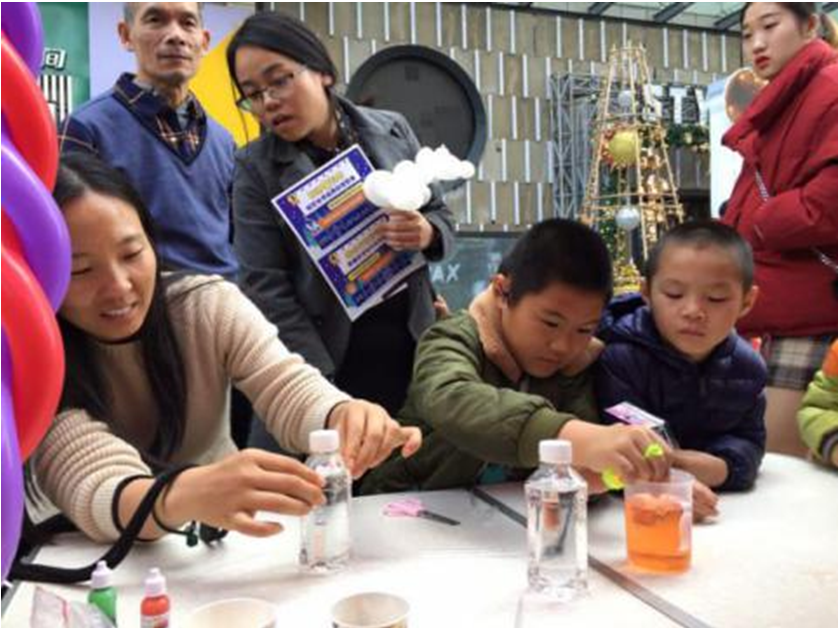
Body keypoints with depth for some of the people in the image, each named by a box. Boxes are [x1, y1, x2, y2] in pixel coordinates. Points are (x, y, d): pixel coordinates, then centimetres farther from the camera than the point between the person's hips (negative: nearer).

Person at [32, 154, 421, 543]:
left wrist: (344, 418, -42)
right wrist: (187, 495, -49)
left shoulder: (208, 305, -9)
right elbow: (95, 493, -29)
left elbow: (290, 389, -21)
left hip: (223, 544, 2)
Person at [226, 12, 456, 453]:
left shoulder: (392, 131, 3)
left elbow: (442, 217, 12)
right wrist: (321, 386, -16)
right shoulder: (255, 168, -4)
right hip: (332, 361, -2)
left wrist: (428, 234, -13)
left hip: (412, 351, 3)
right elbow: (265, 287, -8)